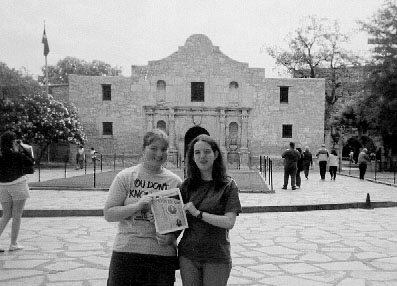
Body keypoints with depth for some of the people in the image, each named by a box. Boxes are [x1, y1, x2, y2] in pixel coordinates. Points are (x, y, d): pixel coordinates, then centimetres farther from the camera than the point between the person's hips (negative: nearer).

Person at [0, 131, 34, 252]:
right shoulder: (16, 153, -12)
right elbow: (30, 162, -3)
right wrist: (23, 149, 3)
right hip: (18, 184, -5)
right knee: (17, 216, 4)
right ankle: (13, 244, 8)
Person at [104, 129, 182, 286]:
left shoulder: (175, 182, 3)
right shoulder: (125, 176, 0)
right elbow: (108, 214, -3)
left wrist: (171, 237, -14)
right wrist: (138, 205, -15)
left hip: (163, 255, 1)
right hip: (126, 252, -1)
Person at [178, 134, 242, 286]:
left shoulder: (228, 185, -5)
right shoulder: (187, 185, 4)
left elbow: (229, 222, -14)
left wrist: (198, 213, -18)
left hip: (216, 256, -2)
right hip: (188, 254, 3)